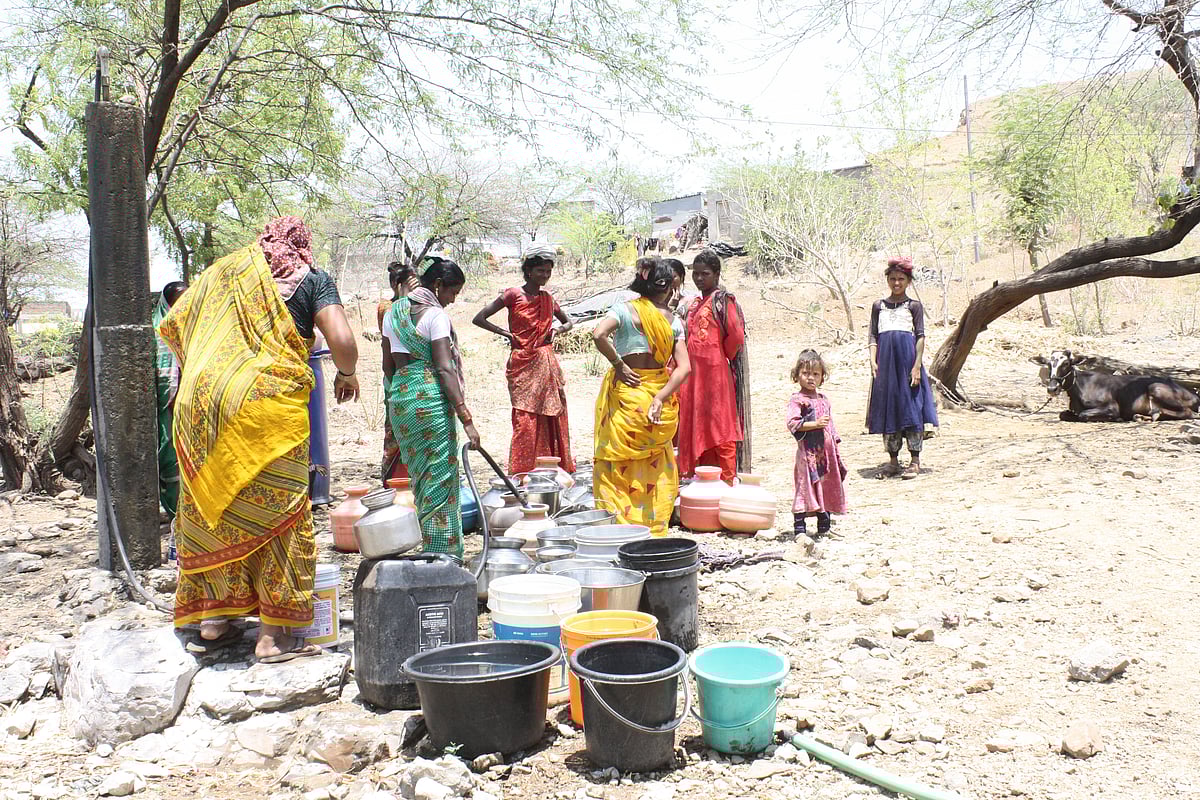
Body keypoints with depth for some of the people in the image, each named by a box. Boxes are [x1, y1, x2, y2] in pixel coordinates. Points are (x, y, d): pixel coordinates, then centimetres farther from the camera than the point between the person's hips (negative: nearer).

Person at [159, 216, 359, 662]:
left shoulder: (225, 271, 19)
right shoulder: (311, 279, 7)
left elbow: (172, 326, 20)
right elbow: (341, 341, -6)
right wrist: (347, 375, 13)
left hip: (200, 402, 5)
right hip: (267, 404, -5)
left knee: (213, 509, 14)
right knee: (278, 512, 2)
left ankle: (212, 621, 21)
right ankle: (273, 634, 4)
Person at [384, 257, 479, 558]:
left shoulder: (394, 311, 14)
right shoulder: (435, 315, -10)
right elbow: (445, 368, -17)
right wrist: (466, 419, -19)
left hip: (399, 397, 8)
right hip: (431, 397, -8)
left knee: (419, 476, 16)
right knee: (441, 479, -1)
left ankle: (427, 547, 23)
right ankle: (445, 554, 1)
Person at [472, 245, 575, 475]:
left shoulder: (548, 299, 11)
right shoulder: (513, 295, -4)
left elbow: (568, 322, 28)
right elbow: (479, 318, -7)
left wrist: (557, 330, 7)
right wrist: (506, 334, -9)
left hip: (548, 364, 5)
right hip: (523, 365, -5)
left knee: (554, 418, 7)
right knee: (525, 420, -7)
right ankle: (521, 475, 0)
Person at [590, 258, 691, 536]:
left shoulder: (625, 310, -5)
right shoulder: (673, 320, 3)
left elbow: (598, 334, -24)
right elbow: (684, 367, -6)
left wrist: (617, 364, -11)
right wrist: (660, 398, -10)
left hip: (625, 392, -3)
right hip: (658, 393, 3)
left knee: (615, 464, 7)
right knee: (656, 470, 16)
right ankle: (653, 527, 21)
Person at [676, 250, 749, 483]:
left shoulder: (722, 300, -7)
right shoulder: (693, 305, 18)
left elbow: (736, 336, -15)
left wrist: (722, 357, -3)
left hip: (715, 374, -8)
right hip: (694, 375, 8)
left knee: (719, 430, -5)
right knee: (697, 429, 10)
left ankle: (726, 483, 1)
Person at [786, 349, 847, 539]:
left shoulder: (824, 400, 15)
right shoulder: (797, 400, -6)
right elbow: (792, 423, -18)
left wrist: (836, 451, 18)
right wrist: (815, 424, -23)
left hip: (826, 453, 7)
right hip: (808, 451, -7)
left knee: (827, 489, 12)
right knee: (805, 488, -7)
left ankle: (824, 528, 22)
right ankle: (799, 529, -4)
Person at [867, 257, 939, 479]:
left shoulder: (914, 306, 7)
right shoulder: (879, 306, 15)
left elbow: (920, 336, 1)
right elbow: (873, 337, 11)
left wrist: (917, 365, -9)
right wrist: (873, 361, -3)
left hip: (907, 361, -3)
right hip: (885, 363, 3)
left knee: (911, 408, -5)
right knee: (887, 409, 4)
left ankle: (915, 460, 0)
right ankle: (893, 459, 13)